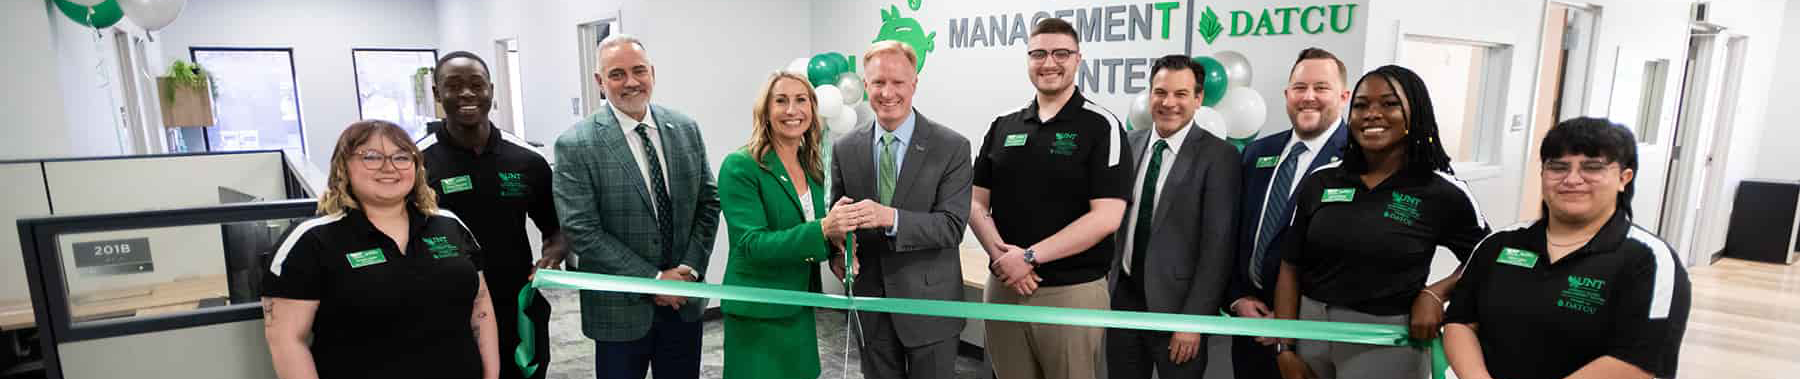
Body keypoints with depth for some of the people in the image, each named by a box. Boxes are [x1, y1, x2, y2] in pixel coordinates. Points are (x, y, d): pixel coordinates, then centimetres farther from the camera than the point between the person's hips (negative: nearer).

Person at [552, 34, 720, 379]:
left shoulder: (686, 130, 2)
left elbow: (709, 203, 5)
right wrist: (653, 280, -15)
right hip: (620, 308, -3)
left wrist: (690, 270, -7)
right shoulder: (576, 145, -10)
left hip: (685, 302, 4)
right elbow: (582, 231, -14)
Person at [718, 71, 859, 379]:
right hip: (758, 313, -6)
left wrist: (835, 237, -9)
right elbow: (752, 244, -22)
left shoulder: (813, 167, 5)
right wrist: (822, 229, -34)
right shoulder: (740, 167, -15)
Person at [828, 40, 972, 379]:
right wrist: (837, 253, -13)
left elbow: (952, 226, -16)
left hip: (928, 302, -3)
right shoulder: (846, 148, 2)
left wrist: (890, 217, -31)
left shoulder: (951, 147, -9)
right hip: (869, 302, 3)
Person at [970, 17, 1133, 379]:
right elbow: (976, 203, 7)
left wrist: (1029, 257, -16)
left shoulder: (1101, 126, -5)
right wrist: (999, 253, -11)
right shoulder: (1002, 126, 8)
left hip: (1073, 291, -4)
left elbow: (1106, 217, -13)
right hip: (1003, 286, 4)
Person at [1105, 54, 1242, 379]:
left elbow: (1218, 244, -12)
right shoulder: (1130, 143, 4)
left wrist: (1194, 320, -14)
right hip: (1123, 297, 4)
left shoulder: (1218, 155, -10)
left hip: (1175, 304, -4)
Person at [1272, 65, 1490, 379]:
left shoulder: (1443, 193, -6)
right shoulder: (1319, 182, -2)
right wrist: (1285, 349, -3)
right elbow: (1290, 269, 1)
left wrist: (1435, 293, -9)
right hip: (1309, 329, 2)